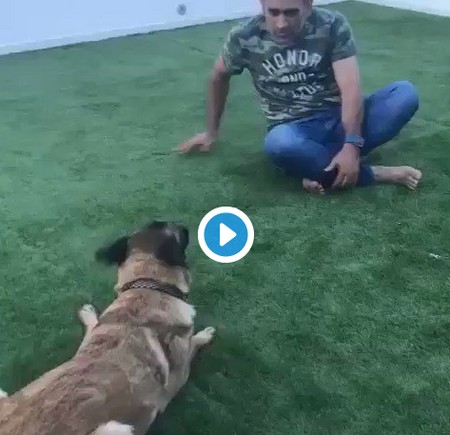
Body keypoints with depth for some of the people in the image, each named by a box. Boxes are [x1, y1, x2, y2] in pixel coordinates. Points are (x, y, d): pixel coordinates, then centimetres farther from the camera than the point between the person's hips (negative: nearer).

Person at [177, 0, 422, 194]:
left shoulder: (333, 26, -10)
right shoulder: (244, 38, -8)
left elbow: (350, 88, -18)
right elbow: (219, 78, 11)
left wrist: (351, 145, -33)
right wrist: (211, 132, 20)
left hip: (340, 119, 2)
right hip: (294, 130, -1)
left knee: (405, 93, -24)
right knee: (278, 144, -39)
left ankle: (320, 169, -25)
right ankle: (375, 174, -20)